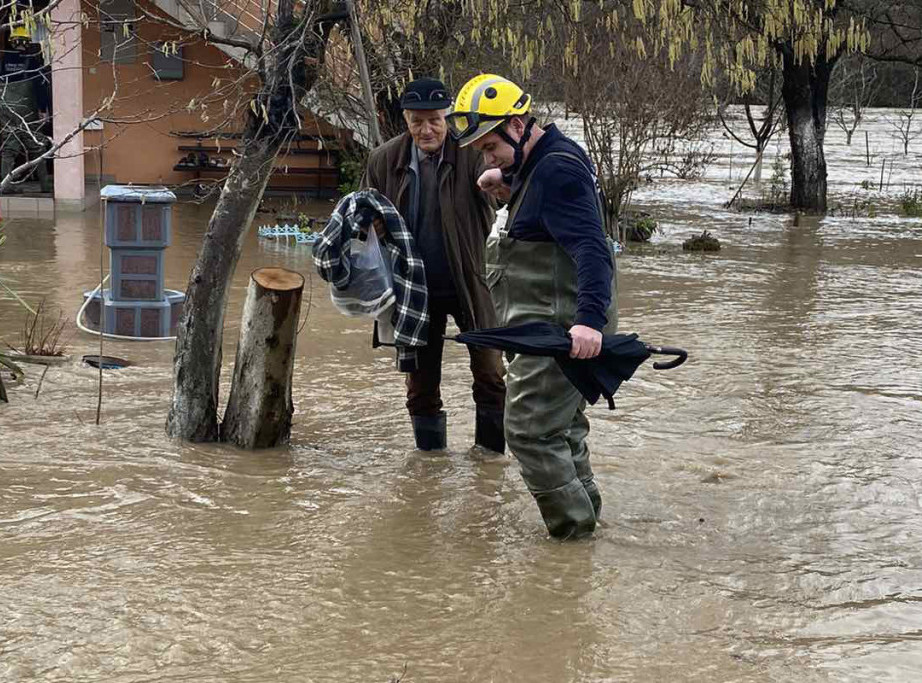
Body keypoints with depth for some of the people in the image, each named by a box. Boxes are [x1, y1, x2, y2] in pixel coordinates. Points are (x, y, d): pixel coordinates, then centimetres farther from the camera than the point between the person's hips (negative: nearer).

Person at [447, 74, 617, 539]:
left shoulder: (558, 171, -20)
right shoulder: (536, 164, 13)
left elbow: (591, 247, -30)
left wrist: (589, 317, -43)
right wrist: (508, 185, 17)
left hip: (558, 328, -11)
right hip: (549, 327, 11)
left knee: (531, 431, -8)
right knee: (562, 427, 18)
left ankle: (572, 528, -1)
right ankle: (584, 511, 27)